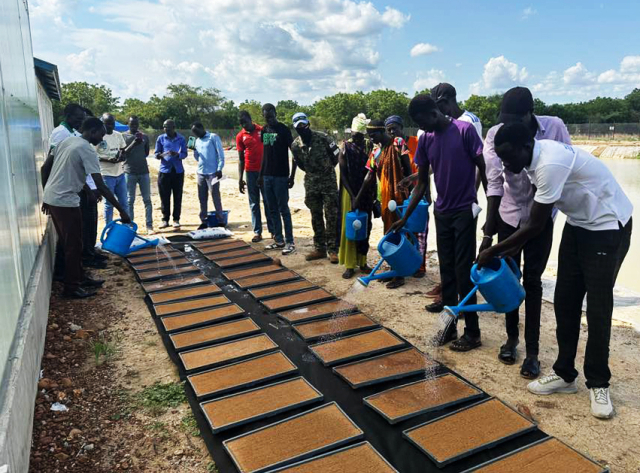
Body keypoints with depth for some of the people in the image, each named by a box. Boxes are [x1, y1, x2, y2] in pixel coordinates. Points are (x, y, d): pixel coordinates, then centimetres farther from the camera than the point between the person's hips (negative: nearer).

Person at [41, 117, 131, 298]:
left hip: (52, 198, 9)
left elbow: (45, 168, 15)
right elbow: (101, 186, -21)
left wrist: (47, 197, 22)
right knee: (73, 245, 2)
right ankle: (71, 287, 11)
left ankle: (79, 278, 28)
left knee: (71, 243, 17)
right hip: (66, 201, -9)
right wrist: (121, 210, -19)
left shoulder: (66, 141, 12)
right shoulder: (87, 150, -15)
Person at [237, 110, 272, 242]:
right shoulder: (240, 136, 3)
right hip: (250, 172, 1)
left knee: (268, 201, 2)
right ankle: (257, 232, 5)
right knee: (254, 203, 3)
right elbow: (241, 159, 5)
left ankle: (272, 230, 7)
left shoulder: (263, 131, 1)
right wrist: (240, 179, 1)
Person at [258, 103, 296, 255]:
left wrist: (292, 175, -13)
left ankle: (290, 242, 3)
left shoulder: (284, 130, -7)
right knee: (273, 210, 8)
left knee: (283, 210, -4)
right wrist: (261, 175, 15)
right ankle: (279, 240, 16)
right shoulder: (264, 131, 12)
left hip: (281, 176, -6)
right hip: (267, 176, 6)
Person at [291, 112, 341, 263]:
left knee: (331, 216, -3)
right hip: (311, 184, 4)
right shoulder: (295, 145, -1)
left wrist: (327, 169, 9)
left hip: (328, 181, -4)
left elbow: (336, 155, -2)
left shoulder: (323, 137, -12)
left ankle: (333, 249, 4)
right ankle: (319, 248, 19)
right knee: (316, 217, 10)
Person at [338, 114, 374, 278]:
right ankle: (349, 265, 7)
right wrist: (353, 196, -15)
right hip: (351, 192, -3)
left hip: (366, 192, 3)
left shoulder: (369, 146, 1)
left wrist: (373, 193, 1)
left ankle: (362, 261, 20)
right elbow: (343, 174, -10)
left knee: (365, 227, 8)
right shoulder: (346, 147, -7)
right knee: (349, 227, 0)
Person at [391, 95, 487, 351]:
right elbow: (422, 183, 9)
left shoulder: (465, 130, -12)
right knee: (446, 270, 10)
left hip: (465, 211, -5)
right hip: (441, 212, 5)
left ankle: (472, 332, 10)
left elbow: (483, 170, -8)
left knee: (464, 272, -2)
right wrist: (405, 217, 7)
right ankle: (449, 325, 22)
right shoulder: (425, 140, 4)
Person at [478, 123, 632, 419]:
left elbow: (536, 226, -25)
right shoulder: (536, 158, -4)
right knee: (564, 301, 6)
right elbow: (539, 216, 7)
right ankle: (565, 375, 17)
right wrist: (512, 249, 6)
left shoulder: (551, 163, -32)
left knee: (597, 308, -5)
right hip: (578, 223, 9)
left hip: (608, 226, -8)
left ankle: (598, 384, 11)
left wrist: (494, 251, -15)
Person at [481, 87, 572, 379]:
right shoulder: (496, 134, -14)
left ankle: (532, 351, 10)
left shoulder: (554, 127, -15)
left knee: (532, 281, 0)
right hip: (508, 216, 1)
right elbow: (494, 184, -16)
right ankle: (512, 337, 27)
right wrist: (488, 232, -19)